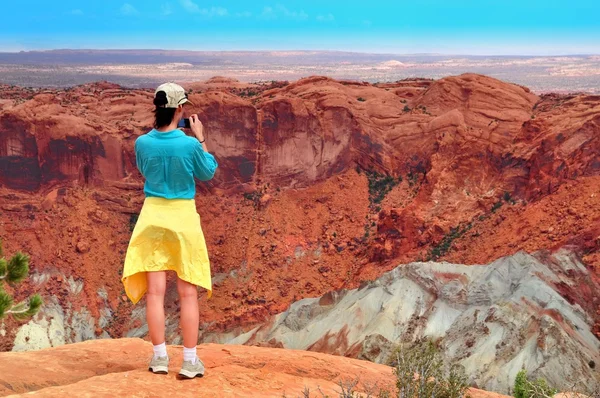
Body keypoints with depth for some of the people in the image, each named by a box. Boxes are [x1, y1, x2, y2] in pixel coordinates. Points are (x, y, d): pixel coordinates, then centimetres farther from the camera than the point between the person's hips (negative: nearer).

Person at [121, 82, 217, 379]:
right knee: (188, 292, 5)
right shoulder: (189, 144, -15)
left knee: (155, 291, 7)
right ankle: (190, 361, 8)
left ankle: (159, 358, 11)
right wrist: (200, 138, 6)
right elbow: (208, 173, 2)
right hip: (183, 216, -2)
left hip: (153, 215, 2)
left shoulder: (143, 142, -6)